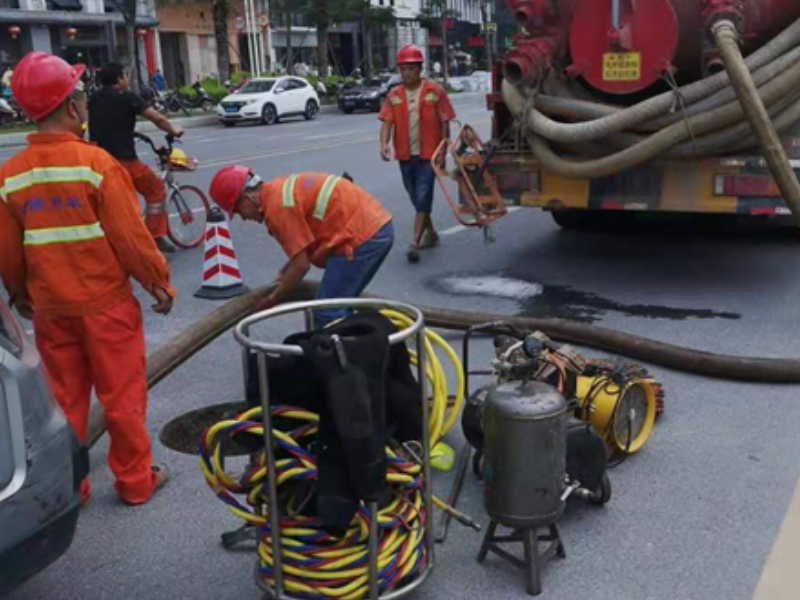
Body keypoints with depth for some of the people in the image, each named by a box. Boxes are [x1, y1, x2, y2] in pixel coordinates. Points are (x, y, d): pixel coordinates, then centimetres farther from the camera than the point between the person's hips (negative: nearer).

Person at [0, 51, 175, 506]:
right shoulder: (95, 161, -16)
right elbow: (131, 235, -14)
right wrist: (160, 281, -1)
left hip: (50, 307, 4)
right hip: (106, 301, -4)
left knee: (64, 398, 16)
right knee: (122, 395, 9)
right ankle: (136, 481, 21)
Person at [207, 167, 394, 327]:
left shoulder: (277, 205, -13)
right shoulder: (282, 188, 16)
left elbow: (301, 264, -11)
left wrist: (272, 299, 1)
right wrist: (287, 272, 25)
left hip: (362, 236, -10)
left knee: (328, 314, -3)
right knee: (342, 306, 20)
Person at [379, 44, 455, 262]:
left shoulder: (435, 91, -4)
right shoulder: (394, 95, 5)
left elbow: (444, 123, -2)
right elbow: (387, 122, -2)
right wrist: (384, 144, -20)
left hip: (429, 154, -4)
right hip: (405, 155, 4)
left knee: (423, 197, -10)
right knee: (416, 198, 15)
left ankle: (415, 243, -10)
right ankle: (431, 233, 34)